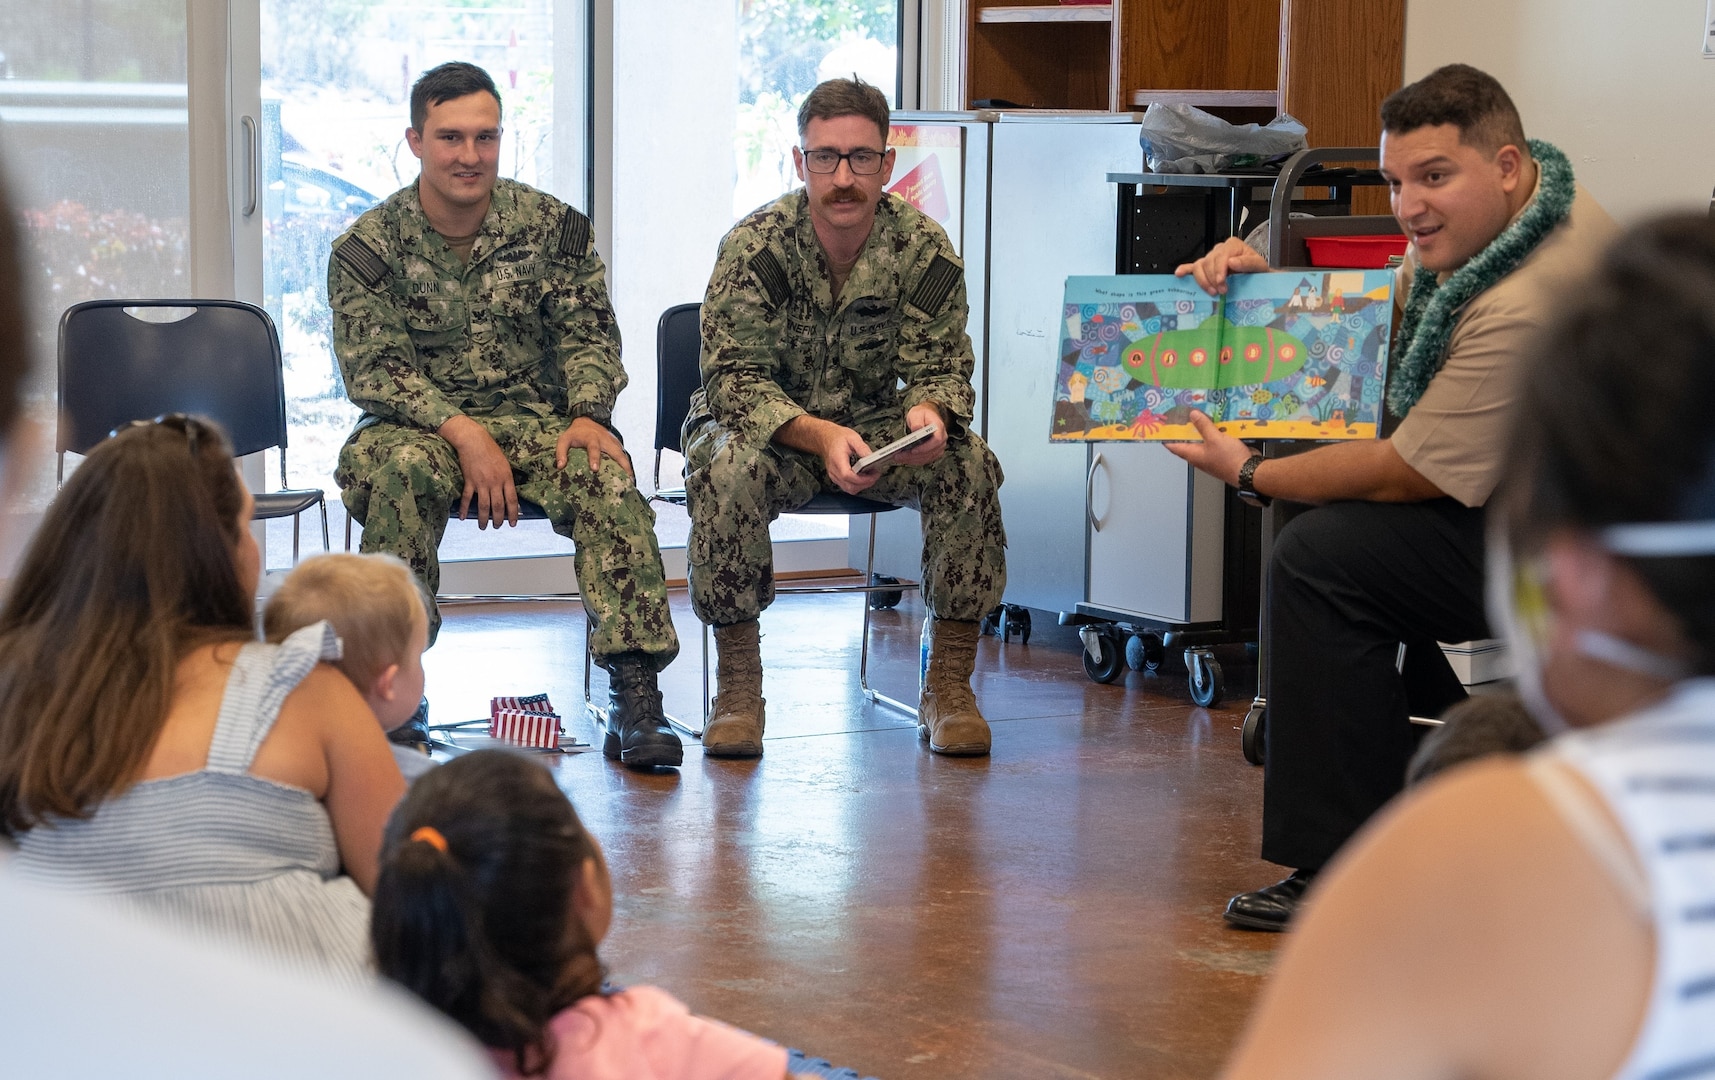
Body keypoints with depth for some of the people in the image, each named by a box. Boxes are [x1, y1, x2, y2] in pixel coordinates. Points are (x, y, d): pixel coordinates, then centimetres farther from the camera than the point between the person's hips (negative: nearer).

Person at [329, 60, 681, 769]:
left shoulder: (552, 227, 5)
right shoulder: (367, 248, -1)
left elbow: (588, 334, 6)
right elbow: (372, 368, -8)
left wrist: (587, 414, -16)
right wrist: (461, 432, -22)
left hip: (534, 421, 1)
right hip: (420, 426, -1)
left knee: (606, 476, -30)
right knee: (397, 467, -37)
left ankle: (635, 693, -33)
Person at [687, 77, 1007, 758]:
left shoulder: (924, 250, -10)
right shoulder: (755, 247, -17)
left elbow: (941, 368, -8)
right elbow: (735, 378, -21)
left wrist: (929, 411, -35)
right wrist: (819, 435, -39)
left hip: (876, 427, 2)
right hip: (767, 426, -2)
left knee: (966, 463, -25)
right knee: (729, 467, -35)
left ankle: (948, 683, -14)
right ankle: (738, 686, -21)